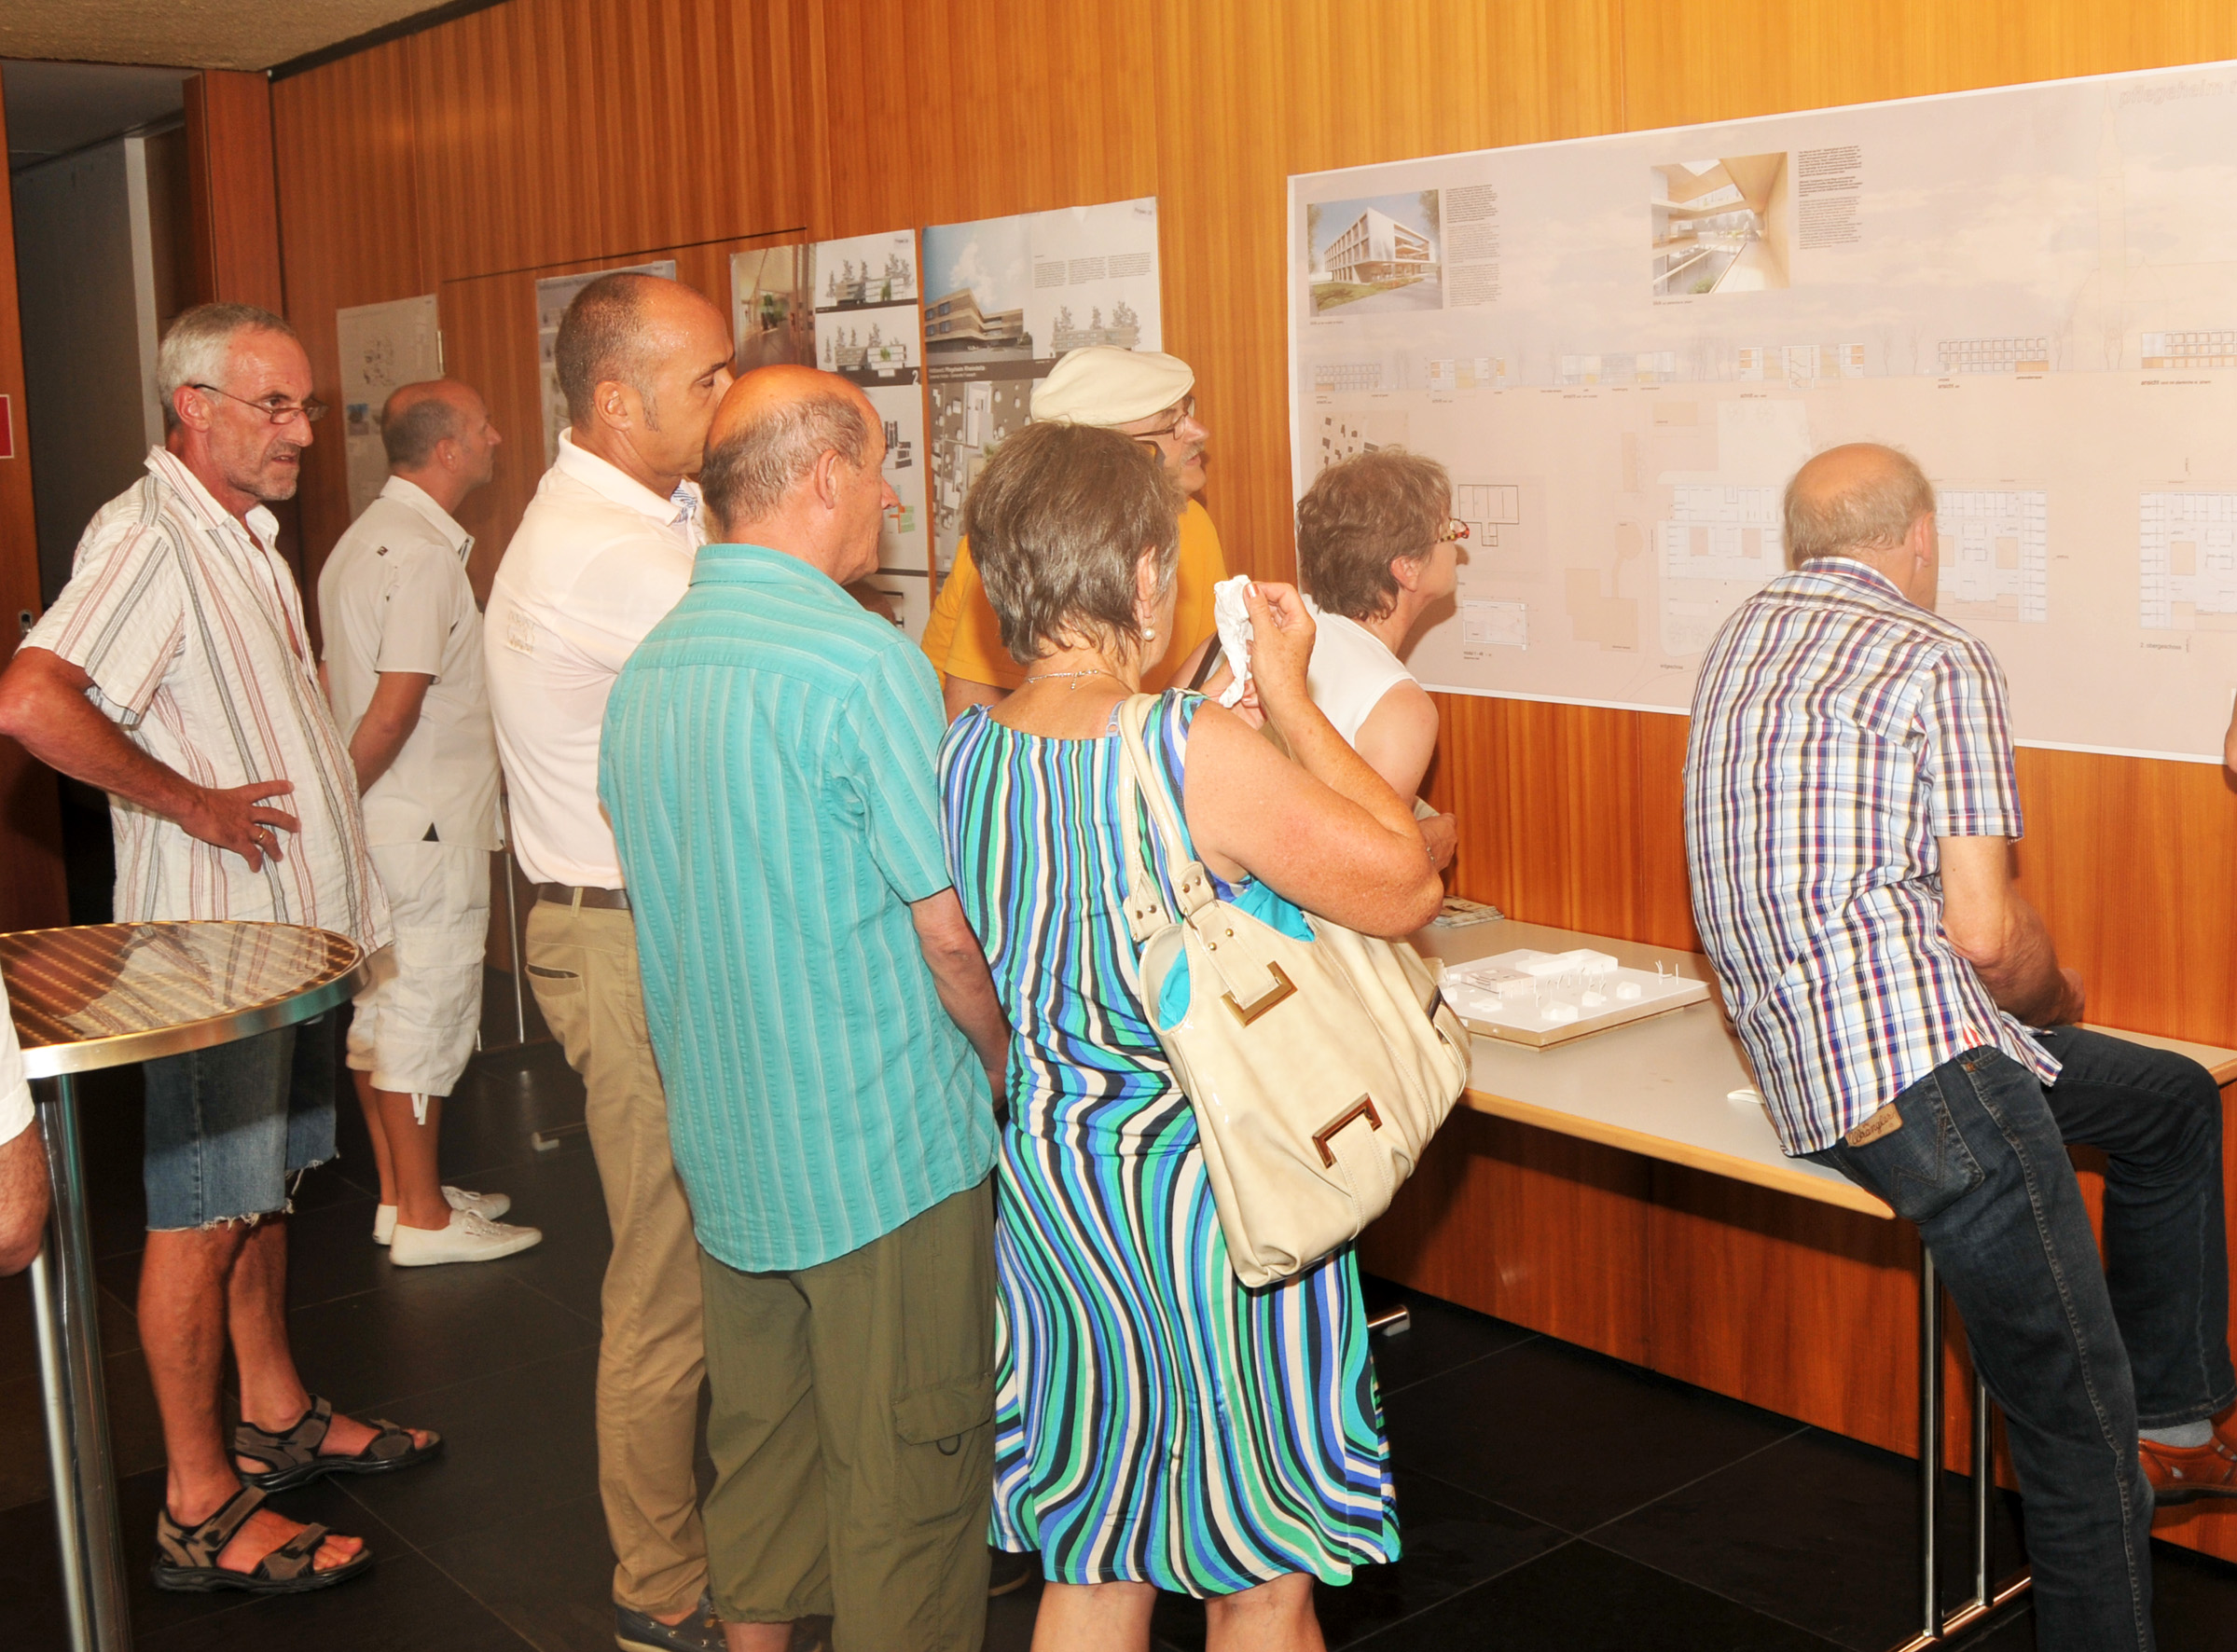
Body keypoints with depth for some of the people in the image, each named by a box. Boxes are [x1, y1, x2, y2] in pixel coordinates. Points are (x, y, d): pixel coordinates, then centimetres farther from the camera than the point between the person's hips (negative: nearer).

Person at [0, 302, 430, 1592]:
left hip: (292, 928, 9)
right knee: (204, 1215, -1)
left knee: (264, 1187, 19)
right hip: (216, 938, -9)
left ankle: (276, 1417, 33)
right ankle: (202, 1509, 8)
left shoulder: (248, 533, 14)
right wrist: (193, 802, -22)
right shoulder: (148, 538, -18)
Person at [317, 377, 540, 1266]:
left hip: (378, 823, 10)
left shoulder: (366, 537, 13)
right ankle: (424, 1218, 9)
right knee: (426, 1014, -1)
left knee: (382, 1009, 15)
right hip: (425, 825, -10)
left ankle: (401, 1193, 27)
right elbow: (396, 707, -23)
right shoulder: (424, 555, -19)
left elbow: (338, 684, 15)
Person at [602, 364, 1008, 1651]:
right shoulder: (866, 665, -19)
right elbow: (953, 926, -18)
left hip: (725, 1145, 8)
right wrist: (1005, 1060, -1)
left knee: (761, 1443, 21)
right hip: (885, 1146, -7)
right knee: (908, 1468, 6)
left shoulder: (646, 670, 5)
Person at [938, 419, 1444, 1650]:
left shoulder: (964, 753, -3)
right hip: (1207, 1186, -6)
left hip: (1041, 1176, 7)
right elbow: (1405, 886, -16)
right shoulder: (1196, 751, -24)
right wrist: (1292, 703, -7)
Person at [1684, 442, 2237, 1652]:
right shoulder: (1939, 660, -8)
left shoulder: (1742, 639, 16)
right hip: (1924, 1073, -9)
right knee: (2082, 1437, -3)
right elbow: (1986, 933, -13)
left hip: (1808, 1041, 9)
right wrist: (2057, 997, 10)